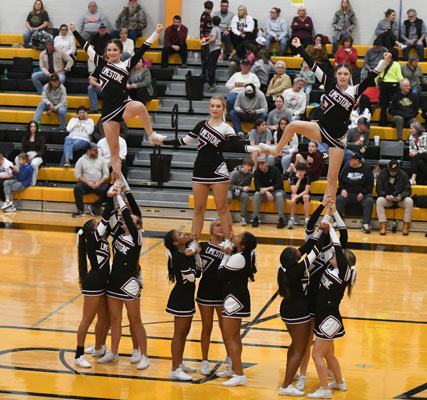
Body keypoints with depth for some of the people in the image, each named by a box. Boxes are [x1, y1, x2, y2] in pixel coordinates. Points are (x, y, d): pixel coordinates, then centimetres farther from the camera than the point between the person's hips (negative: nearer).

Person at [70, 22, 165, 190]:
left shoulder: (126, 65, 5)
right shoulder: (102, 64, 10)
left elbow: (142, 50, -2)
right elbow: (86, 47, 14)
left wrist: (156, 33, -7)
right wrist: (74, 31, 16)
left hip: (124, 104, -2)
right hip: (108, 110, 2)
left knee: (139, 106, -39)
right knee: (113, 150, 1)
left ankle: (152, 135, -21)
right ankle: (118, 182, 8)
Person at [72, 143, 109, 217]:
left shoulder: (101, 160, 13)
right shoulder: (81, 160, 7)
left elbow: (106, 174, 8)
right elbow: (77, 175, 1)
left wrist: (99, 183, -10)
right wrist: (88, 183, -12)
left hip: (99, 184, 2)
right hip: (85, 183, -2)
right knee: (77, 188, -33)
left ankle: (94, 207, -7)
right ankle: (81, 210, -22)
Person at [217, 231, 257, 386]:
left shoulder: (238, 258, -25)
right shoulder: (249, 254, 1)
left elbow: (221, 274, -17)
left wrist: (226, 255, -8)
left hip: (234, 298, -10)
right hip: (241, 295, 10)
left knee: (229, 338, -5)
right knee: (235, 336, 20)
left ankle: (240, 375, -6)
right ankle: (234, 369, 32)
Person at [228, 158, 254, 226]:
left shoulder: (250, 174, -5)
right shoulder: (235, 173, -18)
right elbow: (230, 185, -15)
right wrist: (242, 188, -24)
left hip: (242, 191, 3)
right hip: (231, 190, -3)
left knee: (245, 196, -33)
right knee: (228, 197, -38)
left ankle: (243, 218, -25)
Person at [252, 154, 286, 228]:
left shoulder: (274, 170, -11)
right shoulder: (257, 172, -6)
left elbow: (280, 185, -16)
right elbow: (257, 187, -15)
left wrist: (267, 188, -24)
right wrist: (267, 192, -32)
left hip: (276, 190, -2)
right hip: (264, 193, 2)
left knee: (279, 195, -36)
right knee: (256, 194, -29)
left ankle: (281, 219, -31)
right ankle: (255, 218, -25)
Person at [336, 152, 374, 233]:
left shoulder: (366, 170, 5)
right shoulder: (346, 169, 14)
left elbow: (370, 185, 3)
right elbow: (340, 181, 20)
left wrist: (363, 193, -12)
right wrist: (342, 189, -1)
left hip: (363, 195, -2)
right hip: (348, 194, 2)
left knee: (369, 201, -32)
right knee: (338, 199, -26)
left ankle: (365, 225, -32)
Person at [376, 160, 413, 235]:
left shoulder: (403, 175, -4)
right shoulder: (382, 174, -4)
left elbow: (408, 190, -5)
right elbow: (379, 189, -5)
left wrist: (401, 196, -26)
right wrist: (386, 196, -26)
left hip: (400, 199, 0)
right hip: (387, 199, 0)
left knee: (409, 201, -31)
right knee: (379, 200, -33)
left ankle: (406, 226, -24)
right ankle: (383, 226, -32)